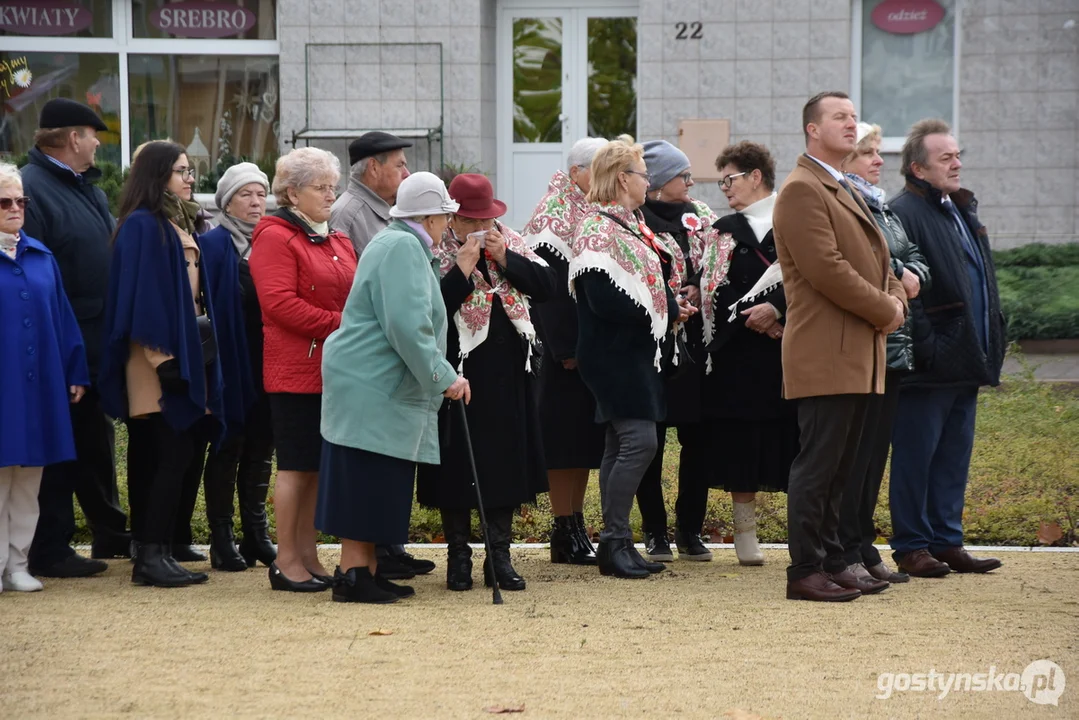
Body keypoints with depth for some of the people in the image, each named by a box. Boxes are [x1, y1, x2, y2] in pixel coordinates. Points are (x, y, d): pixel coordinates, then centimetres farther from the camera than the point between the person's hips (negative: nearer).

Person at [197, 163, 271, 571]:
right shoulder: (214, 245, -5)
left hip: (266, 365, 5)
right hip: (231, 365, -5)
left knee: (260, 447, 10)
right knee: (228, 448, -1)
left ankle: (256, 534, 18)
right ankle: (221, 540, 4)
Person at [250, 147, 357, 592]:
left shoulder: (338, 242, 19)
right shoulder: (275, 238, -7)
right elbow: (280, 303, -17)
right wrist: (338, 323, -19)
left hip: (334, 370, 8)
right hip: (296, 370, -8)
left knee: (320, 466, 9)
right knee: (297, 466, -5)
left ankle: (309, 556, 14)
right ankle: (286, 562, 1)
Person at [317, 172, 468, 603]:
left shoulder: (402, 245, 19)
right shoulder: (402, 248, -15)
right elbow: (407, 324, -23)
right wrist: (443, 376, -21)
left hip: (380, 386, 11)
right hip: (370, 386, -11)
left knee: (377, 485, 12)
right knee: (367, 482, -9)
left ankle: (368, 569, 15)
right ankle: (352, 574, -8)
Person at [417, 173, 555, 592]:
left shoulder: (510, 243, 8)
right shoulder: (434, 254, -7)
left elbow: (547, 285, -2)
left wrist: (505, 258, -11)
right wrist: (462, 269, -21)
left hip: (507, 373, 4)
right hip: (457, 374, -4)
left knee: (505, 459, 7)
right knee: (458, 464, 1)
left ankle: (500, 556, 14)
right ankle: (458, 556, 12)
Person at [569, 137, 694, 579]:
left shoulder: (631, 225, 17)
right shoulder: (598, 230, -14)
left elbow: (651, 279, 22)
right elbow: (603, 299, -22)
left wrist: (672, 306, 3)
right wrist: (661, 311, -15)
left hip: (637, 352, 10)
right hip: (613, 354, -10)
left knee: (623, 445, 10)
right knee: (638, 439, -15)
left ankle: (614, 543, 14)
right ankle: (614, 540, -9)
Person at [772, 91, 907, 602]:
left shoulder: (844, 191, 23)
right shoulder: (802, 190, -10)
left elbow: (876, 257, 25)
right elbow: (825, 268, -19)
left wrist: (895, 297, 4)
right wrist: (883, 312, -12)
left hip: (857, 356, 10)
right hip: (825, 354, -10)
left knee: (839, 466, 12)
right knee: (817, 463, -8)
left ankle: (832, 563, 17)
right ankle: (806, 572, -6)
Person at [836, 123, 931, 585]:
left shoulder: (883, 208, 20)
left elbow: (915, 256, 20)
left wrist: (914, 276, -2)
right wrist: (897, 274, -11)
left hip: (892, 345, 9)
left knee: (876, 447, 12)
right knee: (855, 449, -7)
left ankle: (864, 547, 18)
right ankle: (845, 552, -3)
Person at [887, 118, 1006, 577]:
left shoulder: (961, 210, 19)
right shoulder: (903, 213, -11)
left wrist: (993, 343, 17)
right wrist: (926, 347, -21)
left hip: (965, 363, 9)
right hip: (928, 367, -9)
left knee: (954, 456, 12)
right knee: (916, 456, -1)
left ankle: (946, 542, 18)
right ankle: (911, 547, 5)